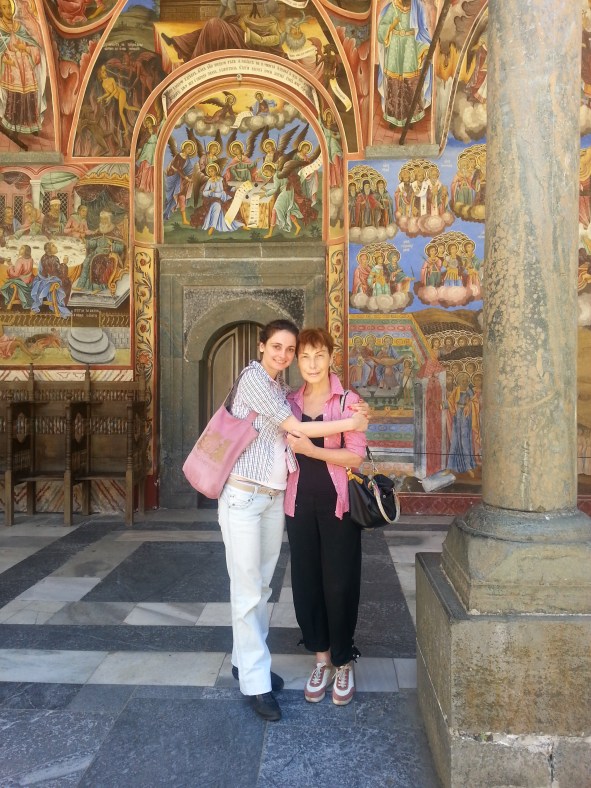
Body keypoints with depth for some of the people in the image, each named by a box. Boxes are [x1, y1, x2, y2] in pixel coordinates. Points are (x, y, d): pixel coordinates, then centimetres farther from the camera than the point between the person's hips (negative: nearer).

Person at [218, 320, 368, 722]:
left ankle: (246, 660, 30)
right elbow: (295, 427, -14)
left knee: (263, 585, 14)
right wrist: (351, 423, -8)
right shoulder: (254, 376, -10)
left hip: (275, 496, 8)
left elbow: (289, 433, 13)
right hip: (244, 495, -8)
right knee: (248, 589, -2)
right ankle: (256, 682, 8)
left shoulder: (281, 386, 14)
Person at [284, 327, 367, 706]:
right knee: (306, 582, 10)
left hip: (338, 503, -4)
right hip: (300, 502, 4)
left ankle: (344, 664, 23)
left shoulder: (348, 401, -7)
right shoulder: (290, 402, 7)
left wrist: (311, 449, -20)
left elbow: (357, 456, -14)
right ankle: (322, 660, 28)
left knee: (339, 584, 3)